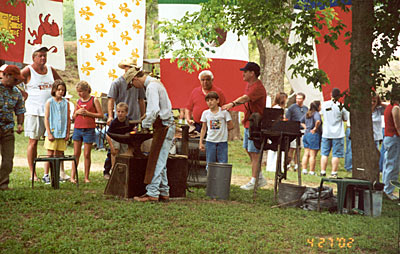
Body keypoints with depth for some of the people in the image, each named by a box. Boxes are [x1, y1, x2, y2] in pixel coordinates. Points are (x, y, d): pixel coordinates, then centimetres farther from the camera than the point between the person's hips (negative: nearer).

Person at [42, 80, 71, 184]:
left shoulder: (66, 103, 6)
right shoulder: (49, 102, -1)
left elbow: (68, 119, 9)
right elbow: (46, 118, -2)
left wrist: (67, 133, 4)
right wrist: (49, 133, -8)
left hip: (62, 133, 3)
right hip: (52, 132, -3)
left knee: (59, 154, 6)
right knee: (50, 154, -3)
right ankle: (46, 175, 3)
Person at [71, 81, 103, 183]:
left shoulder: (94, 100, -1)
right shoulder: (78, 101, 12)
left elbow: (100, 114, -5)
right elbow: (73, 117, 18)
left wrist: (87, 113, -12)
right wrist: (77, 112, -3)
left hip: (89, 130, -4)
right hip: (77, 129, 4)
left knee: (87, 154, 0)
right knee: (76, 154, 3)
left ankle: (86, 177, 7)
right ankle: (72, 176, 4)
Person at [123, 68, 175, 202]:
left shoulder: (151, 87, -15)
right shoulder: (156, 83, 17)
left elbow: (154, 110, -23)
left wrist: (145, 125, -11)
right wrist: (147, 120, 16)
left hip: (164, 127, -10)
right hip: (167, 126, 10)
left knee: (157, 161, -9)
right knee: (160, 162, 12)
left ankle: (152, 193, -9)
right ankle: (164, 192, 15)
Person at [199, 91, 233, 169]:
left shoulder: (224, 112, -3)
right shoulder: (205, 113, 5)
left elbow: (231, 126, 1)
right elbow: (203, 128, 10)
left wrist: (221, 129, 1)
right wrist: (201, 142, 7)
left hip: (222, 142, -2)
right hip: (210, 142, 2)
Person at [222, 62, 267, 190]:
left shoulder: (258, 87, -20)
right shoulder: (249, 85, 13)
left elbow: (245, 98, -37)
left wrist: (233, 103, -51)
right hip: (249, 123, 10)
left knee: (254, 152, -6)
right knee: (248, 149, 16)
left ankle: (254, 181, 0)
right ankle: (260, 178, 25)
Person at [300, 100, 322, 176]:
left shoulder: (307, 114, 12)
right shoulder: (316, 114, -13)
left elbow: (301, 121, 25)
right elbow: (318, 121, -33)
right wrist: (315, 128, -18)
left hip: (306, 134, 8)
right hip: (314, 135, -8)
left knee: (306, 154, 10)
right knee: (312, 155, -3)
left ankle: (304, 169, 10)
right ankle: (312, 171, 0)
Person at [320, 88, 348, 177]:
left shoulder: (324, 104, -3)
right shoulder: (341, 106, -11)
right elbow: (345, 119, 0)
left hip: (326, 133, 3)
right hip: (337, 134, -3)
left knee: (324, 154, 10)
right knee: (336, 155, 1)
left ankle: (323, 172, 10)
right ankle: (334, 173, 0)